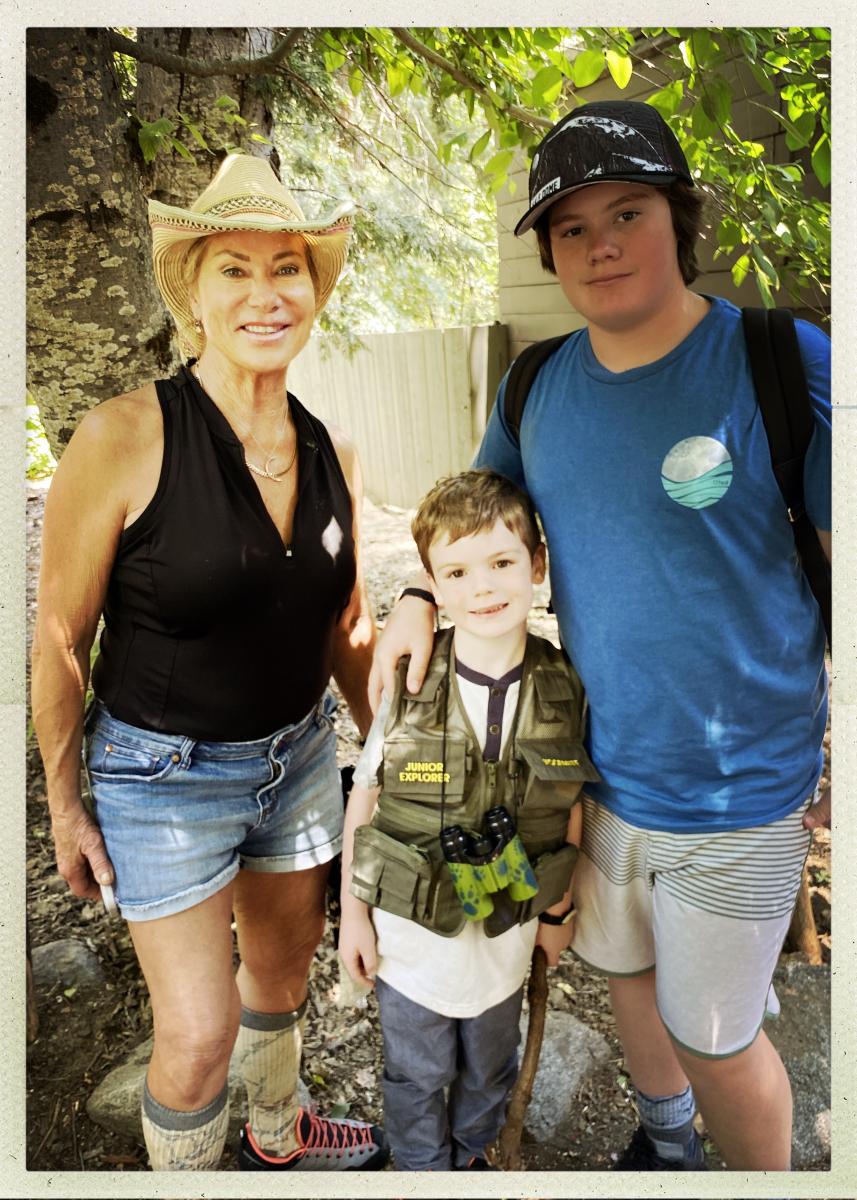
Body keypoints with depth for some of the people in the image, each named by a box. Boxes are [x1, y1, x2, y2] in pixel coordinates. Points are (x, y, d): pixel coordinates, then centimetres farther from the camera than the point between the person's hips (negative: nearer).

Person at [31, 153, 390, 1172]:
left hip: (298, 753, 5)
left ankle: (278, 1133, 56)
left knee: (283, 978, 24)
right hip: (164, 772, -5)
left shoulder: (329, 451, -4)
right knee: (199, 1033, 4)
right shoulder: (127, 436, -20)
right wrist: (65, 808, -5)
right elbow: (60, 638, -12)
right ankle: (186, 1171, 40)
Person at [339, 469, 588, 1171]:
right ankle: (425, 1170, 54)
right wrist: (353, 915, -3)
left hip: (507, 934, 2)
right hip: (410, 935, -2)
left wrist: (558, 910, 7)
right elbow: (363, 798, -9)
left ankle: (472, 1152, 59)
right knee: (417, 1075, 24)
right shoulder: (408, 685, -21)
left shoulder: (565, 690, -17)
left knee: (489, 1069, 29)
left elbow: (571, 806, -2)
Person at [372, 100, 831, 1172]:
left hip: (735, 798, -5)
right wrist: (420, 598, -5)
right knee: (626, 974, 27)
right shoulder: (539, 385, -2)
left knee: (712, 1038, 13)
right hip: (594, 770, 6)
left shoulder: (784, 366, -17)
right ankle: (665, 1142, 59)